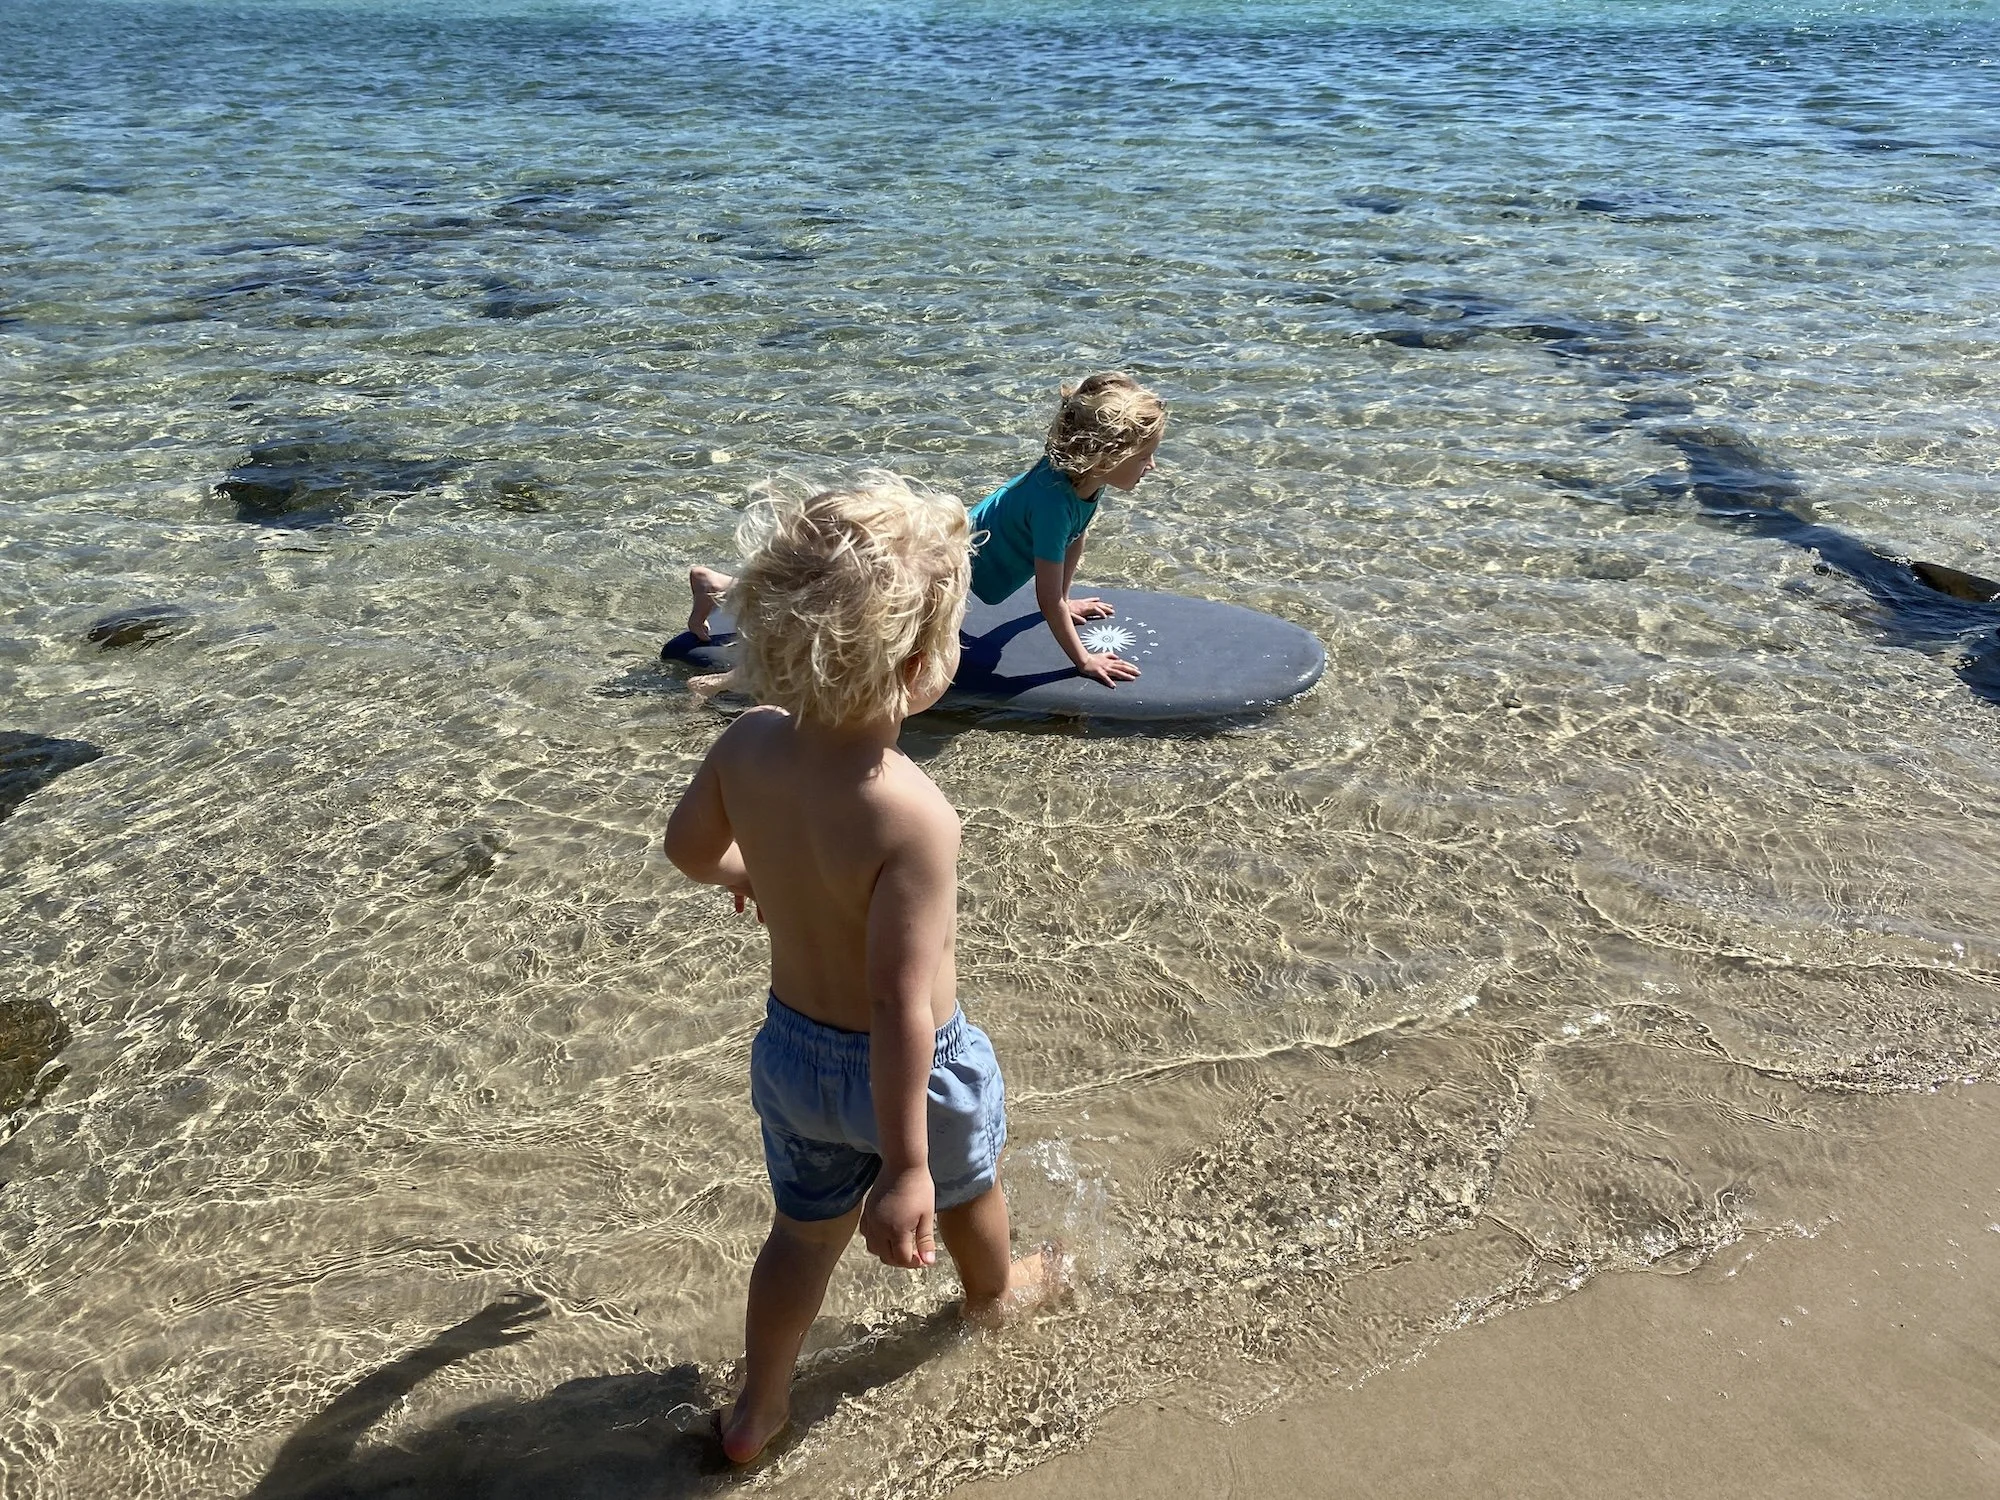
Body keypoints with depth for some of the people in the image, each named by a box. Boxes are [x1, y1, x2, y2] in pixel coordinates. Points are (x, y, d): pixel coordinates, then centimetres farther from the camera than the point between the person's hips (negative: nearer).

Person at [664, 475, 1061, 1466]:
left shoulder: (749, 744, -17)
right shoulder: (913, 818, -37)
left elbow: (688, 847, 3)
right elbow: (901, 1004, -34)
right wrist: (905, 1166, -24)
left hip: (790, 1047, 4)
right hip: (903, 1067, -4)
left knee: (806, 1230, 28)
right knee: (965, 1179, 31)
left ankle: (755, 1412, 44)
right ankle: (995, 1292, 61)